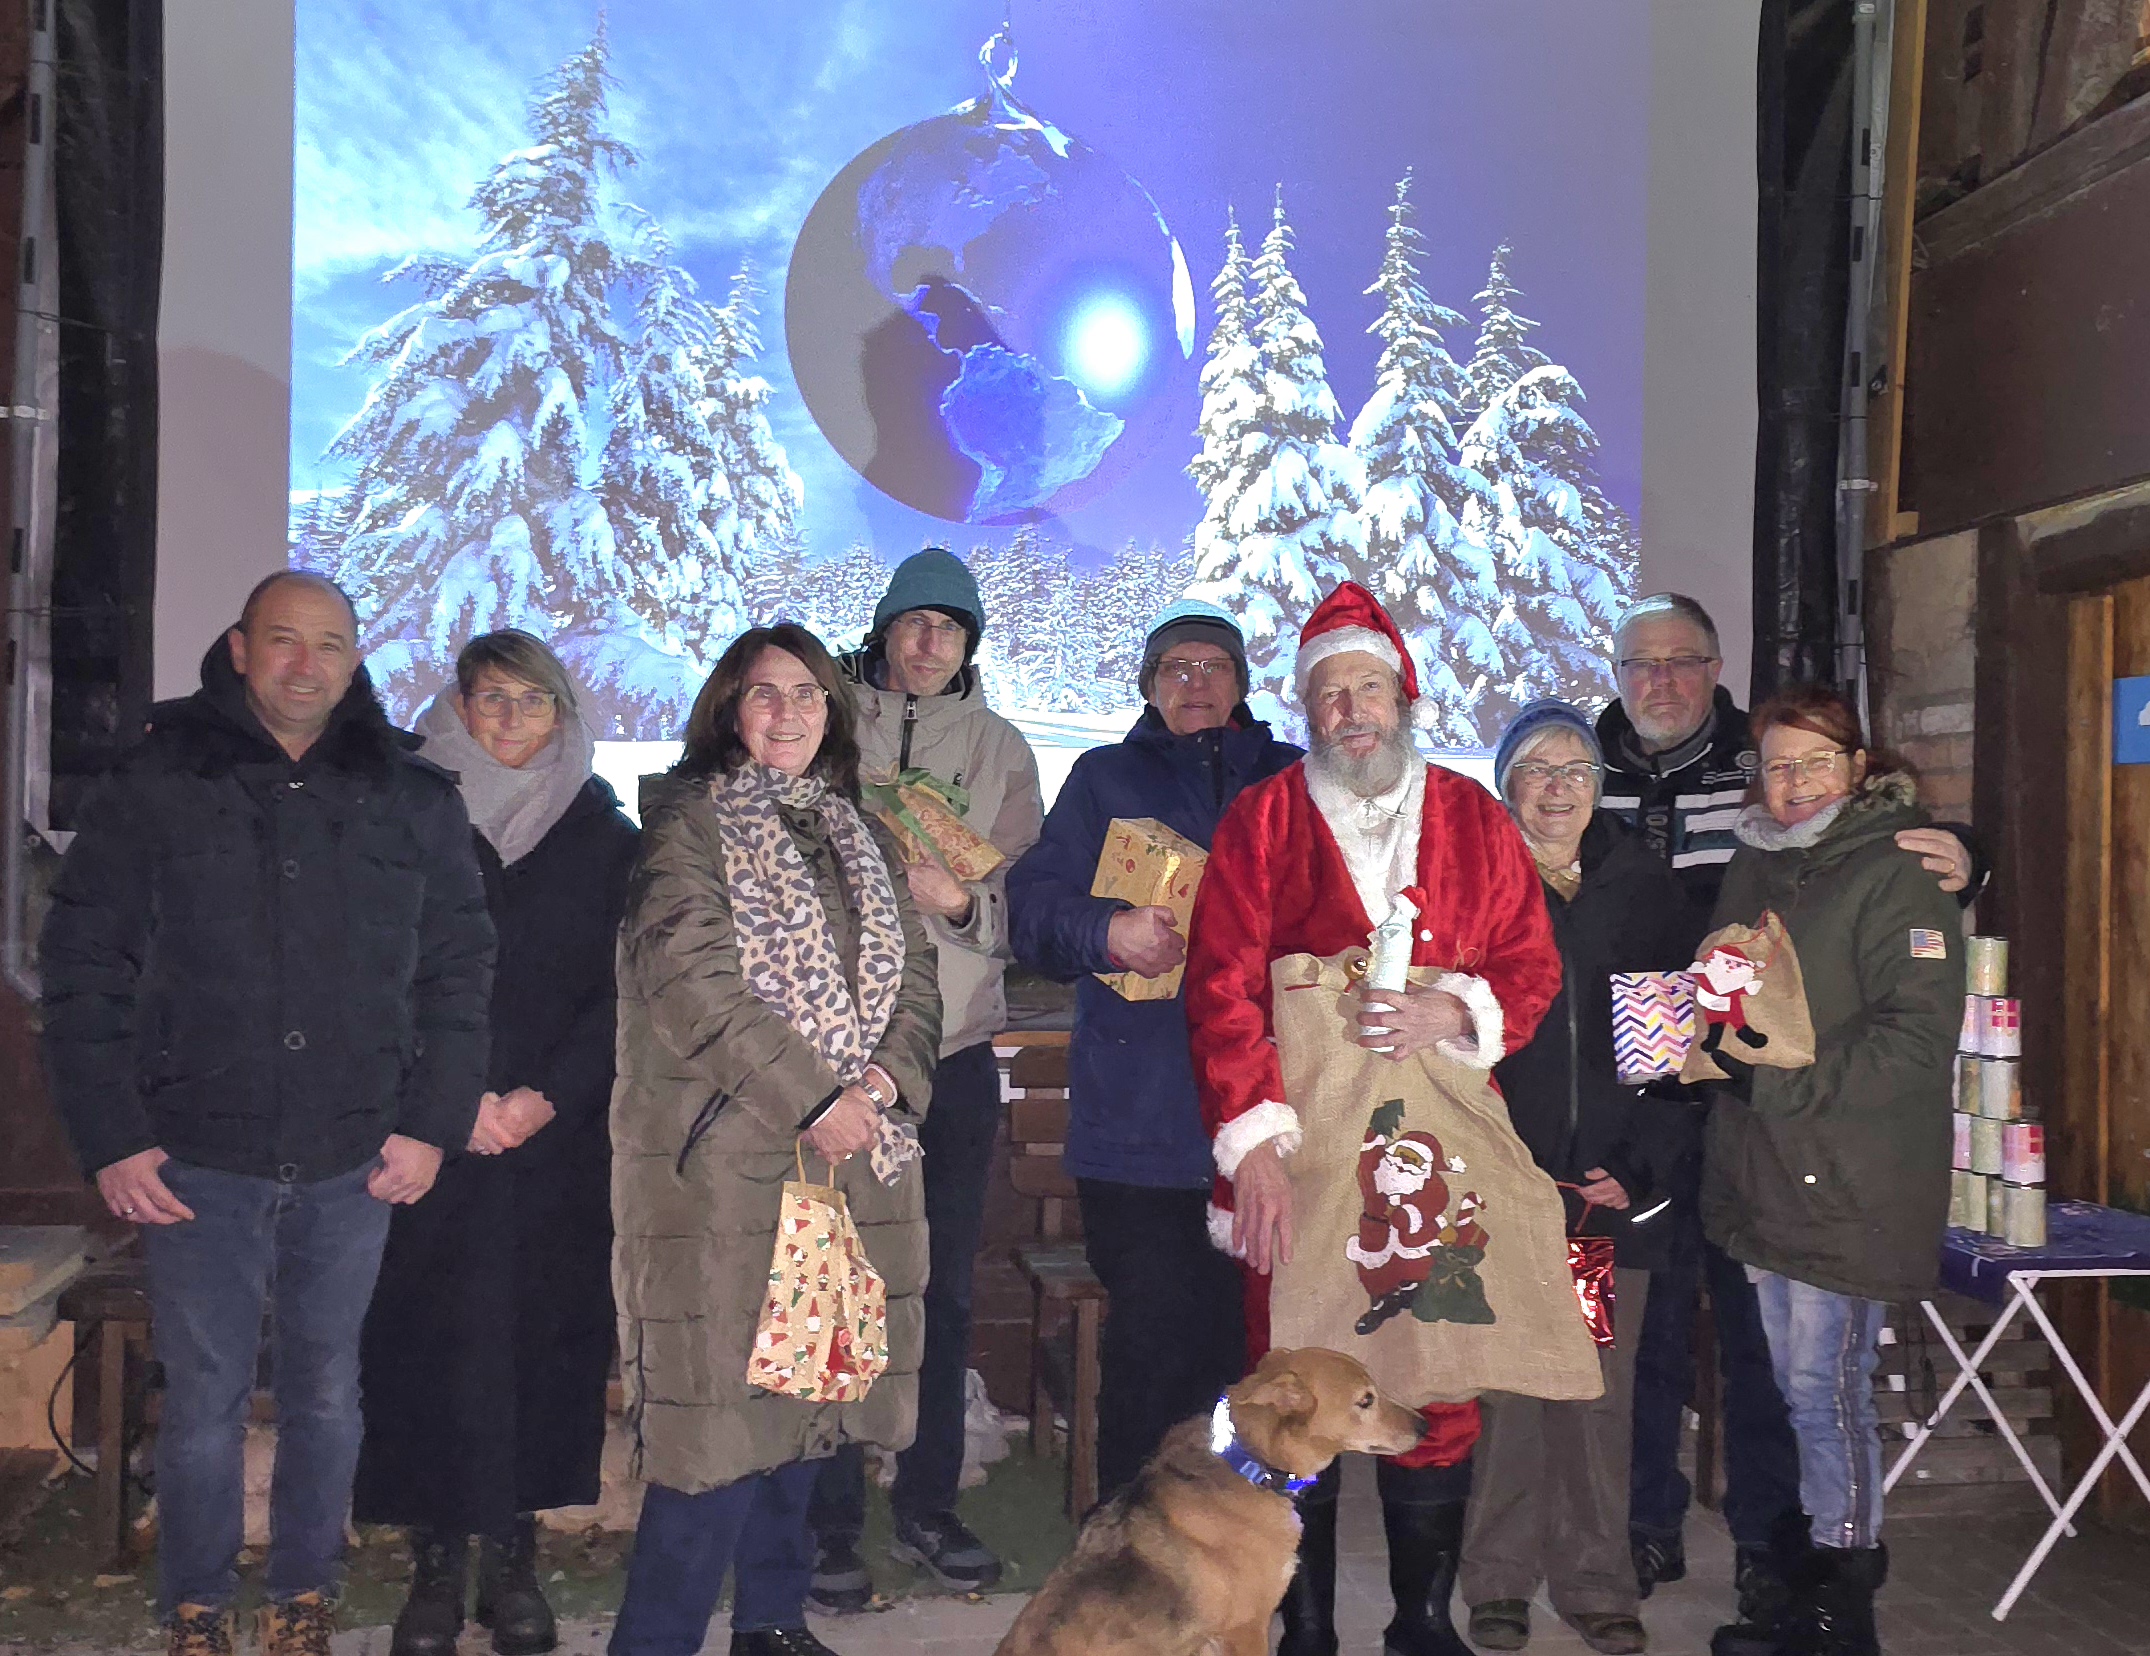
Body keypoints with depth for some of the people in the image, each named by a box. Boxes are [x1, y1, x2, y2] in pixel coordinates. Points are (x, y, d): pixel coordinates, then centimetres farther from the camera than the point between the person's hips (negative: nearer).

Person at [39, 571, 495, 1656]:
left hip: (354, 1164, 1)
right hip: (197, 1161, -1)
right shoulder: (156, 786, 1)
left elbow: (458, 968, 6)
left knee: (325, 1395, 12)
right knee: (203, 1402, 7)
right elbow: (83, 968, 1)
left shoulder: (412, 798, 5)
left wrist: (433, 1124, -1)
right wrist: (111, 1140, -5)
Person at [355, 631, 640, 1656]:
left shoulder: (604, 836, 8)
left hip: (559, 1138, 1)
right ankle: (435, 1563, 11)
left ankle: (511, 1554, 14)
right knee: (430, 1335, -1)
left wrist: (545, 1096, -8)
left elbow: (621, 991, 4)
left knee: (542, 1331, 2)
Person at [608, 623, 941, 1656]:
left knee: (811, 1386, 11)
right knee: (722, 1397, -6)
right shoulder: (685, 818, -1)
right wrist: (812, 1100, -15)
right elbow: (693, 981, -12)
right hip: (723, 1154, -6)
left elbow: (913, 974, 13)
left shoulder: (858, 833, 18)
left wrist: (885, 1081, -6)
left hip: (852, 1152, 6)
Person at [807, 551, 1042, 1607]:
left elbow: (1019, 913, 4)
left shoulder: (1000, 750, 10)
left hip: (955, 1053, 2)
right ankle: (830, 1522, 13)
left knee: (945, 1291, 9)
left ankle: (928, 1508, 23)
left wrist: (962, 902, -15)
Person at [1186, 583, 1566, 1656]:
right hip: (1299, 1159, -2)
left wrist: (1460, 1014, -10)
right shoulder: (1261, 822, 3)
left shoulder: (1473, 817, 11)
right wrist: (1254, 1143, -13)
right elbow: (1223, 992, -3)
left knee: (1441, 1393, 6)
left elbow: (1532, 965, 11)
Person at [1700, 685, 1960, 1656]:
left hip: (1847, 1183, -7)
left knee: (1825, 1386, -1)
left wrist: (1780, 1075, -19)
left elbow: (1918, 1037, -20)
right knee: (1796, 1383, 17)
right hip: (1764, 1174, 7)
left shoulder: (1896, 874, -12)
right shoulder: (1757, 863, 12)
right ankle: (1830, 1539, 34)